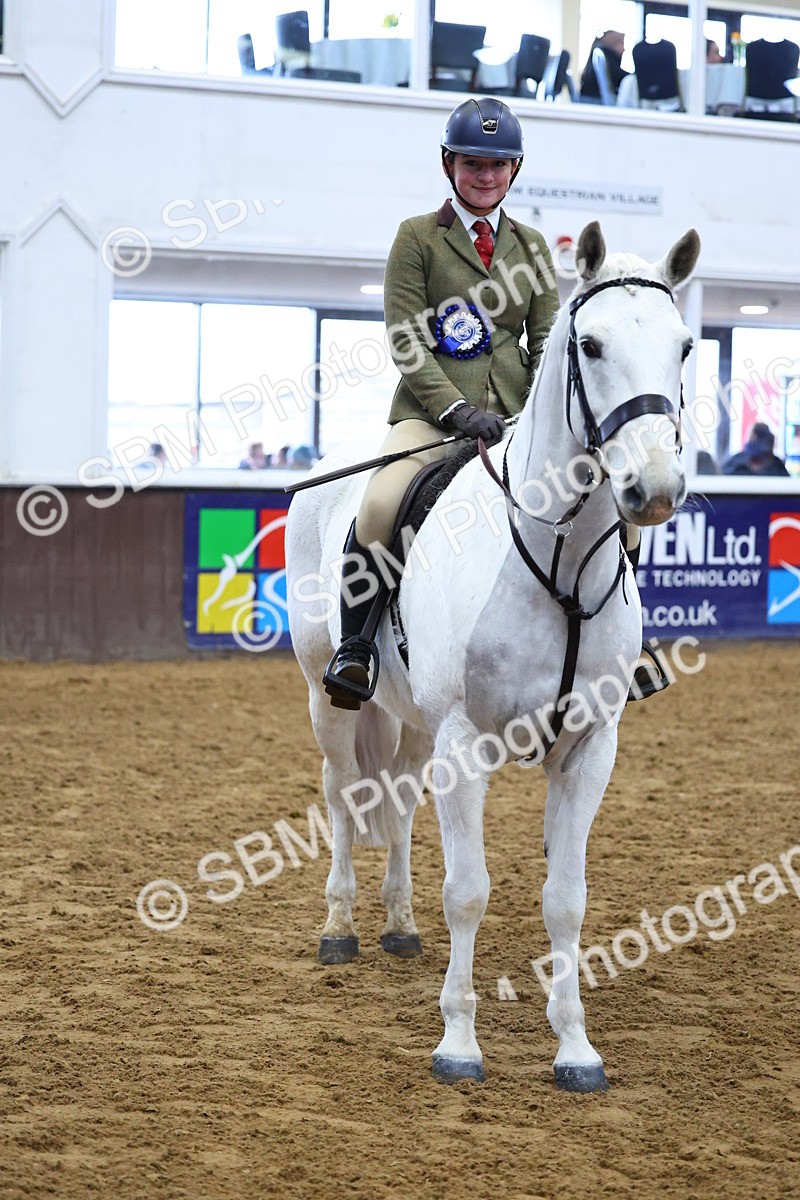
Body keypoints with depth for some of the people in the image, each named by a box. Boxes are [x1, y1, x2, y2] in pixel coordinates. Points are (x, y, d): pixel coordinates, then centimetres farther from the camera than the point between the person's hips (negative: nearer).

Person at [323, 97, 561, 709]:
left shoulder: (531, 244, 16)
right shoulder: (418, 237, 4)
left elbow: (548, 338, 12)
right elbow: (405, 340, -4)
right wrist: (455, 407, -16)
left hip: (514, 413, 4)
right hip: (432, 410, -4)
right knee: (382, 504, -31)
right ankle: (356, 643, -14)